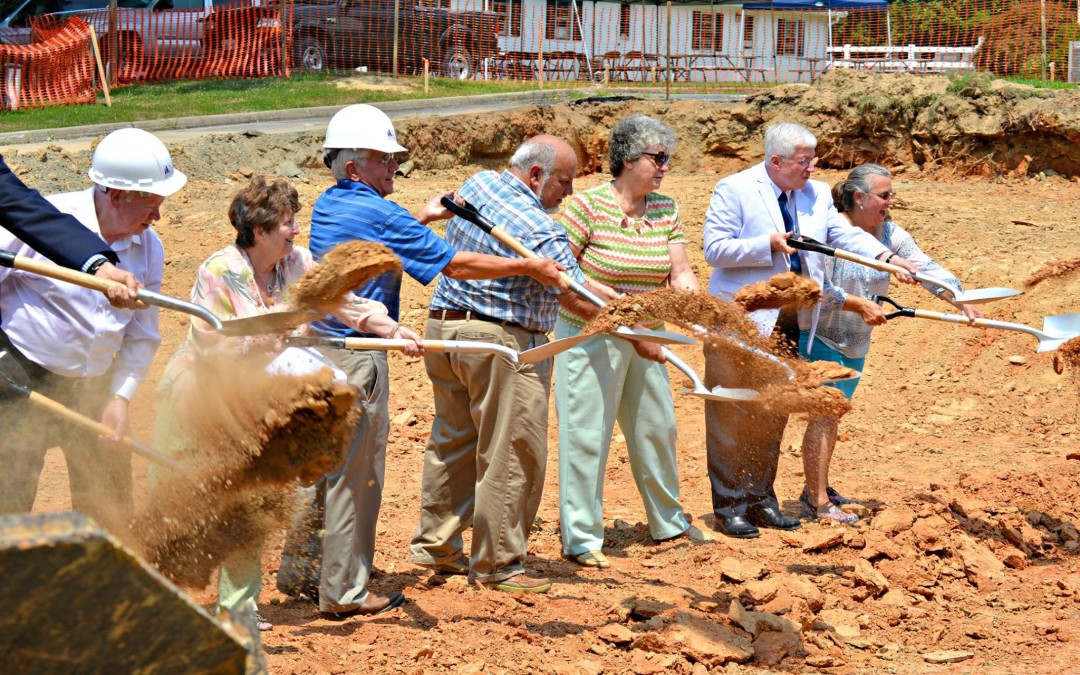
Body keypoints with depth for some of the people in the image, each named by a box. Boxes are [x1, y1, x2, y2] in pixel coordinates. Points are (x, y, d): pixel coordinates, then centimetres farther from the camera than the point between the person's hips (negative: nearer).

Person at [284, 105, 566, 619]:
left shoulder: (328, 205, 10)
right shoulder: (379, 214, -16)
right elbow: (456, 265, -13)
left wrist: (420, 218, 25)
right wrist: (528, 267, -5)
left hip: (317, 347, 9)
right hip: (356, 359, -9)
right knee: (354, 475, 0)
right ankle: (343, 593, 7)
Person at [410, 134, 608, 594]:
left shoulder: (477, 185, 5)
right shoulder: (540, 231, -18)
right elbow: (579, 300, -18)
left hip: (443, 326, 9)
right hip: (502, 342, -9)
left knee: (452, 440, 19)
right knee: (511, 456, 0)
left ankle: (435, 544, 27)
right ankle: (497, 565, 5)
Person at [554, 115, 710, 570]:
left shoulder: (665, 210, 4)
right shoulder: (588, 205, -13)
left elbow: (679, 272, 2)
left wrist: (685, 282, -22)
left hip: (642, 339, 6)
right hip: (589, 337, -6)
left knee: (657, 427, 16)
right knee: (587, 434, -2)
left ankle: (668, 521, 34)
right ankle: (580, 537, 8)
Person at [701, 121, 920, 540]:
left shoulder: (816, 195, 9)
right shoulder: (734, 190, -9)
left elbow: (845, 234, -1)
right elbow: (715, 249, -13)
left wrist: (885, 257, -17)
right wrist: (768, 245, -22)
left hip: (788, 324, 7)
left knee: (773, 416, 14)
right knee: (733, 416, -1)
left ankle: (761, 500, 24)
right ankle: (729, 506, 6)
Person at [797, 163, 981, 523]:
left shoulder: (891, 234, -1)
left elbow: (927, 268, -9)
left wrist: (962, 301, -22)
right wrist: (861, 305, -24)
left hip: (856, 342, 7)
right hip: (820, 334, -7)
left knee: (833, 414, 16)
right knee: (823, 416, -9)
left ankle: (816, 488, 28)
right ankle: (818, 504, -7)